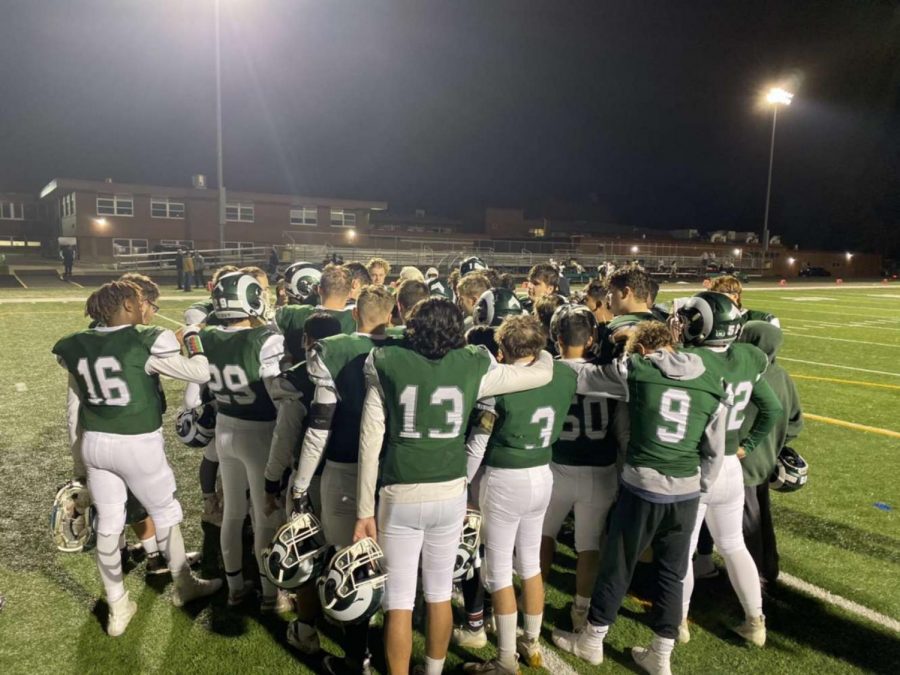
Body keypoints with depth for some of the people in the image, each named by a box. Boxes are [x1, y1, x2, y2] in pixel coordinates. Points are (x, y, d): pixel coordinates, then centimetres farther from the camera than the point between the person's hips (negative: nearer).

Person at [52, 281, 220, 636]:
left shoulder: (74, 346, 0)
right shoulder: (147, 342, -18)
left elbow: (79, 393, 15)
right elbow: (200, 373, -14)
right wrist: (191, 334, -1)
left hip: (95, 443, 5)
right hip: (140, 444, -5)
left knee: (107, 524, 15)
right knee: (166, 515, 16)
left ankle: (118, 609, 28)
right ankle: (185, 585, 35)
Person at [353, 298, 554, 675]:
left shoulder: (387, 364, -4)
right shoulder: (473, 367, -1)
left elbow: (370, 441, -5)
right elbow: (542, 374, 10)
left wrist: (365, 510, 0)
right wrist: (542, 351, 34)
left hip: (401, 496, -2)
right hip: (451, 495, 3)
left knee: (399, 601, 9)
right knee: (439, 594, 20)